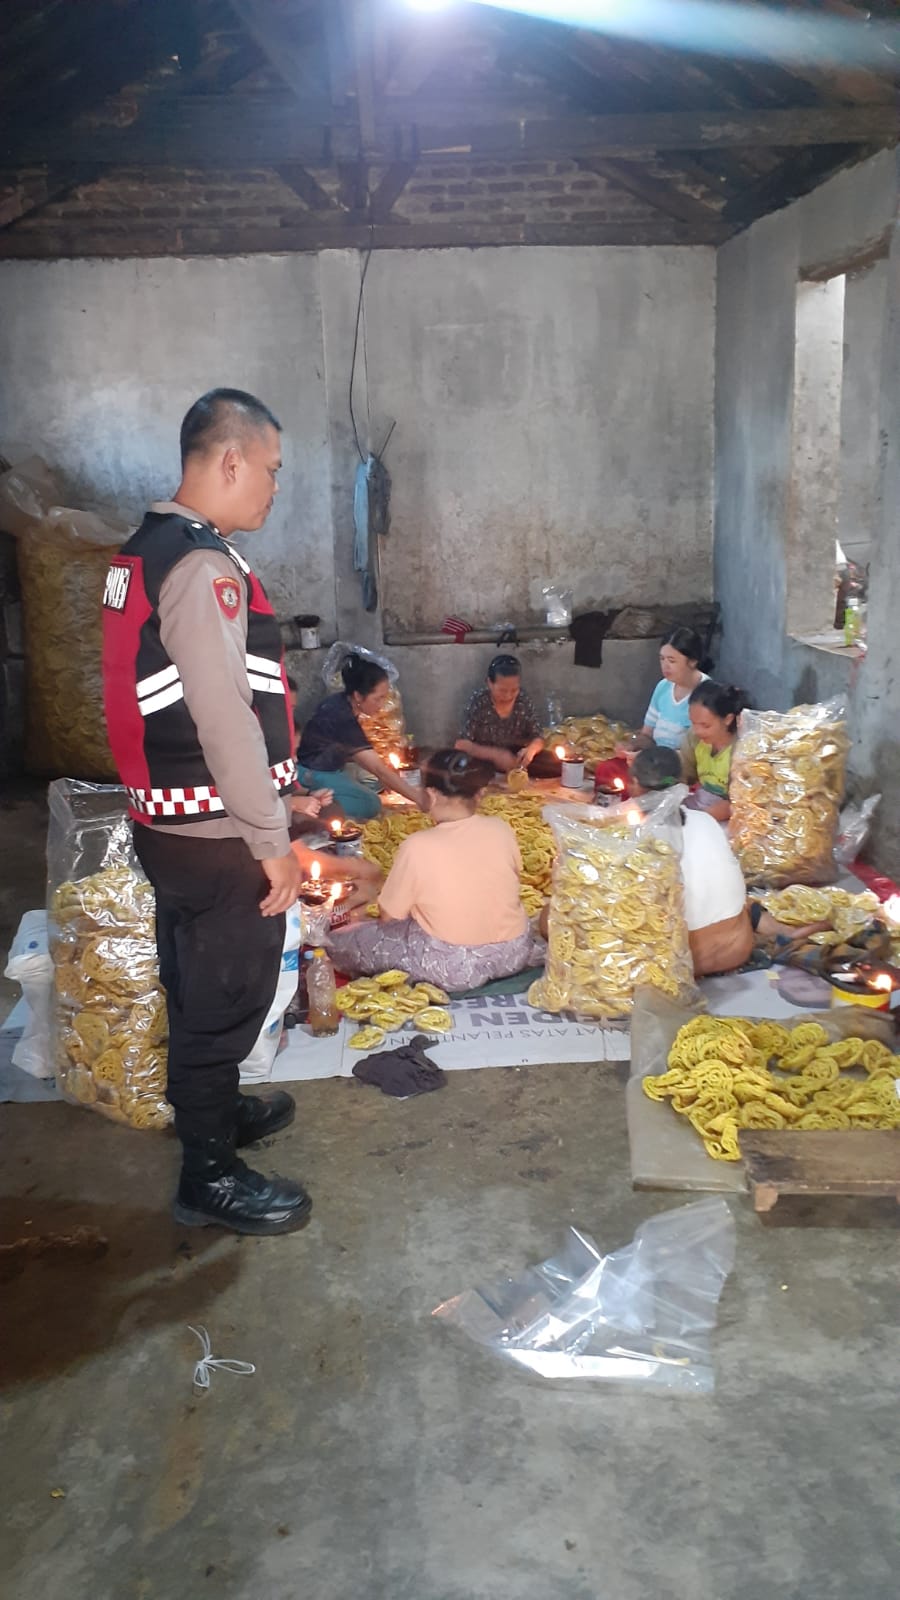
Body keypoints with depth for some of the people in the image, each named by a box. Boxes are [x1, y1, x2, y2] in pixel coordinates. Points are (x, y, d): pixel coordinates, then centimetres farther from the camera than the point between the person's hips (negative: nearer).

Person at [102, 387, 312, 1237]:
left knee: (200, 988, 24)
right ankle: (210, 1176, 19)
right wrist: (271, 839, -18)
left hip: (172, 822, 9)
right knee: (226, 996, 4)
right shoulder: (203, 565, -21)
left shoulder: (146, 550, 10)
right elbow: (224, 719, -25)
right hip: (215, 836, -9)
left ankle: (215, 1109, 43)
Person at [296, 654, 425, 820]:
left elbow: (355, 753, 8)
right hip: (311, 775, -10)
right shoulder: (342, 718, -30)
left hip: (327, 767, 10)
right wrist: (418, 798, -30)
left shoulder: (341, 703, -4)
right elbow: (378, 768, -31)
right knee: (370, 805, -17)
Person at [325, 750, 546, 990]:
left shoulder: (417, 847, -20)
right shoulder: (501, 830, -9)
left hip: (451, 968, -4)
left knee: (337, 942, 6)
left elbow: (389, 917, -10)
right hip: (515, 954, 4)